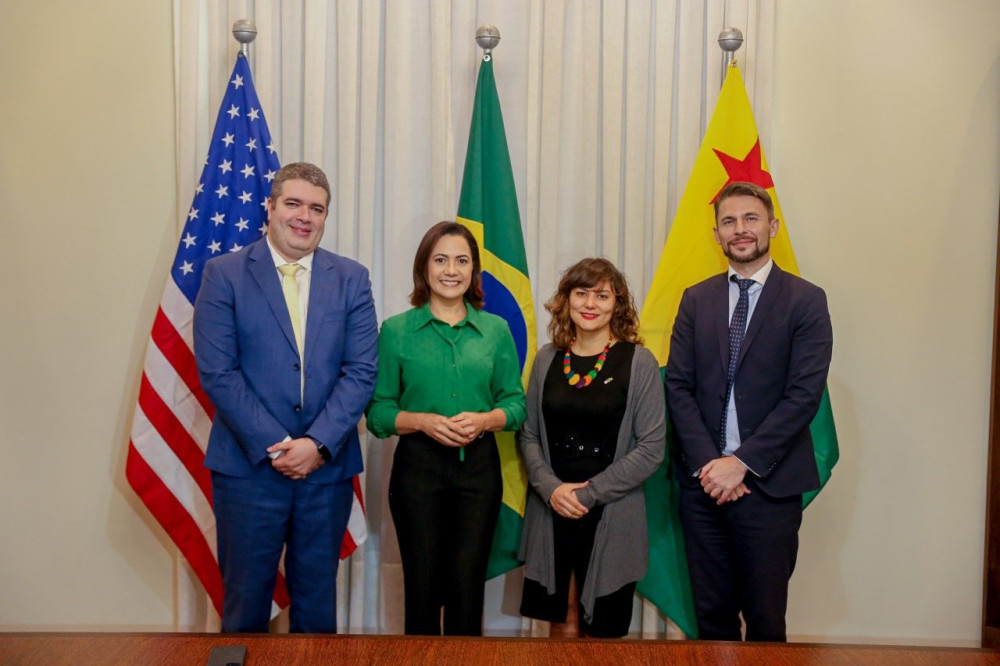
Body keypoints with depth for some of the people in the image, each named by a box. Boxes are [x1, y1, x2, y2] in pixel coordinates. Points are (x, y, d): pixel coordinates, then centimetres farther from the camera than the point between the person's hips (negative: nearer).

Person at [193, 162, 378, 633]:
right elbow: (217, 373, -8)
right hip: (249, 465, -1)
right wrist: (273, 446, -13)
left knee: (317, 598, 15)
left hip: (327, 466, 2)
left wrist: (318, 444, -13)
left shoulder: (351, 279, 4)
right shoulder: (224, 274, -1)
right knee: (246, 598, 10)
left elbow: (361, 371, -3)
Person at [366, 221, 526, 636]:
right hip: (418, 466, -1)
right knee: (422, 586, 7)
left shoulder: (496, 330, 5)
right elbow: (378, 412, 0)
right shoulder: (396, 330, 0)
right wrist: (423, 421, -17)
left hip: (479, 466, 1)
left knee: (468, 586, 6)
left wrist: (484, 420, -13)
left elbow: (515, 404, 6)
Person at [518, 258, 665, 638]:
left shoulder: (638, 362, -6)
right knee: (555, 625, 14)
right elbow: (529, 435, 6)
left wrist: (588, 493, -13)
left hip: (612, 518, -2)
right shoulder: (547, 358, 4)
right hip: (550, 513, 3)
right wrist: (551, 487, -10)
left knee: (602, 631, 11)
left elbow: (652, 448, -9)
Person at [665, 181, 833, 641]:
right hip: (703, 481, 3)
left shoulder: (806, 300, -2)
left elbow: (804, 394, -10)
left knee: (765, 617, 8)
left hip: (769, 484, -3)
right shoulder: (696, 300, 8)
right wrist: (707, 462, -9)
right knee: (711, 612, 13)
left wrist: (742, 462, -15)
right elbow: (678, 385, 2)